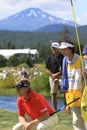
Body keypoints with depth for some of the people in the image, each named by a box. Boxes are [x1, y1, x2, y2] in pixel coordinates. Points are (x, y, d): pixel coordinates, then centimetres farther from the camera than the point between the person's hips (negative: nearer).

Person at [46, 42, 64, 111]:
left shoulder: (63, 57, 0)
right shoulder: (49, 58, 7)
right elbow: (47, 69, 6)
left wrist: (58, 74, -12)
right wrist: (52, 75, -10)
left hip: (62, 76, -2)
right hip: (52, 77, 2)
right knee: (53, 94, 3)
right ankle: (55, 110, 11)